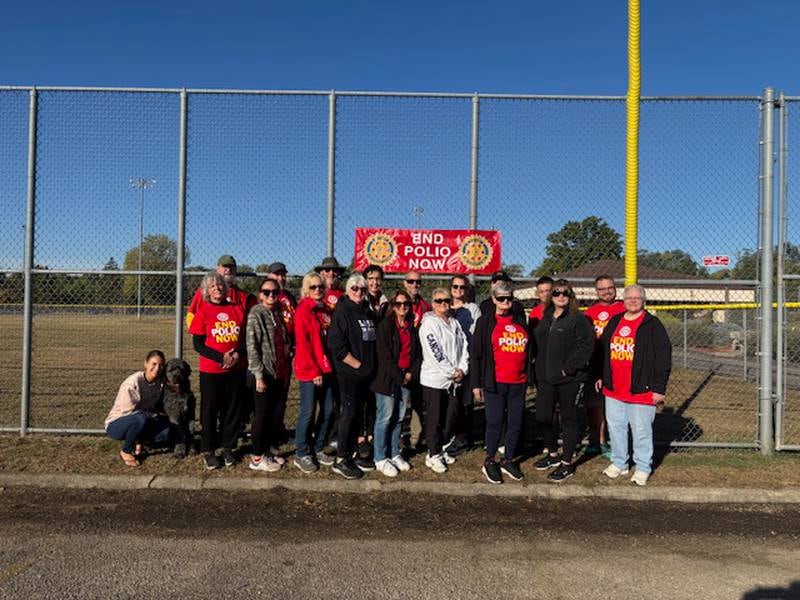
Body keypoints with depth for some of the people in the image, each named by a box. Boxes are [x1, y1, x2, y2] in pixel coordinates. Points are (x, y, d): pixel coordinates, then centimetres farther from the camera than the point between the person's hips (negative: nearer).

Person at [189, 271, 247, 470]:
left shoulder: (237, 309, 6)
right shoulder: (203, 312, -2)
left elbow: (245, 337, 9)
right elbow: (198, 343, -5)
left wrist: (238, 354, -10)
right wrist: (221, 358, -15)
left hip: (236, 369, 3)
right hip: (211, 370, -3)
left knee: (232, 409, 9)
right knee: (210, 410, 5)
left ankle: (228, 448, 22)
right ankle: (208, 451, 18)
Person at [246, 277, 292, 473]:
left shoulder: (277, 313, 11)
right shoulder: (256, 314, -10)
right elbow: (252, 346, -15)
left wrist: (286, 372, 16)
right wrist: (258, 375, -19)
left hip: (278, 373, 7)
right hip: (263, 374, -7)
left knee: (270, 414, 14)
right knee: (261, 415, 1)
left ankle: (265, 451, 26)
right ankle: (257, 458, 11)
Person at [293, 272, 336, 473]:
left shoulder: (325, 310, 12)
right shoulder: (303, 311, -9)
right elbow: (302, 344, -14)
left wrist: (328, 367, 6)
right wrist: (314, 371, -15)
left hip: (325, 369, 7)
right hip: (309, 371, -7)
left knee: (328, 410, 11)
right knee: (308, 412, 0)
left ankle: (317, 449, 25)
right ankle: (302, 454, 13)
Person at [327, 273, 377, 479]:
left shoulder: (367, 312, 14)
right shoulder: (342, 311, -9)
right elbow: (336, 344, -16)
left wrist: (371, 365, 10)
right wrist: (357, 364, -14)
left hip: (366, 373, 7)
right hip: (349, 373, -7)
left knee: (357, 413, 12)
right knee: (349, 413, -4)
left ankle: (350, 454, 23)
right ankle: (341, 461, 4)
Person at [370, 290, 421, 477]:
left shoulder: (412, 327, 11)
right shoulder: (385, 325, -7)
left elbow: (417, 353, 12)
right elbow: (385, 356, -12)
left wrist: (411, 374, -3)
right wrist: (400, 376, -11)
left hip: (407, 379, 6)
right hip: (388, 379, -5)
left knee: (399, 418, 11)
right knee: (385, 419, -1)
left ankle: (395, 454, 23)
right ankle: (381, 459, 9)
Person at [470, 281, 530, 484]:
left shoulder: (520, 321, 12)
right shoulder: (486, 321, 0)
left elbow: (528, 349, 18)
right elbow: (476, 353, -2)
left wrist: (530, 376, 14)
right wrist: (476, 383, -6)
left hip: (518, 383, 4)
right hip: (495, 383, -4)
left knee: (516, 423, 10)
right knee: (494, 423, 1)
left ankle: (509, 461, 25)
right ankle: (490, 462, 17)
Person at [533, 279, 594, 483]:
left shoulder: (578, 319, -8)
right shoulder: (545, 318, 13)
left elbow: (585, 346, -16)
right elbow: (537, 344, 19)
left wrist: (568, 369, -19)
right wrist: (538, 366, 9)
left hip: (569, 379, -6)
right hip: (546, 378, 6)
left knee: (569, 419, 5)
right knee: (542, 417, 8)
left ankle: (567, 463, 17)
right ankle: (553, 454, 31)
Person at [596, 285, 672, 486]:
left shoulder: (652, 325, -5)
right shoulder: (614, 322, 12)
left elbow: (663, 356, -9)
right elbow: (602, 351, 20)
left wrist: (659, 388, -12)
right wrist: (601, 376, 18)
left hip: (641, 390, -5)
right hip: (613, 389, 6)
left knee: (641, 430, 3)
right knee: (615, 426, 13)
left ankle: (643, 467, 18)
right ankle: (619, 463, 27)